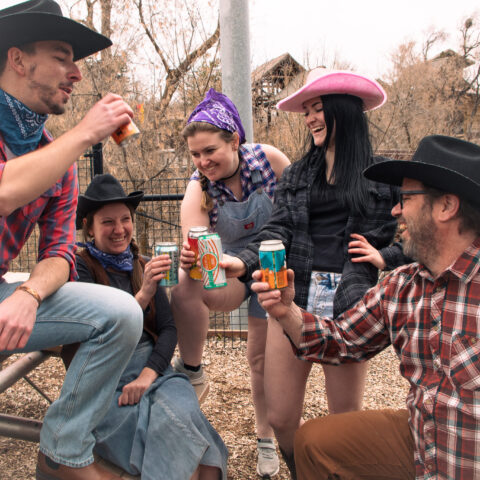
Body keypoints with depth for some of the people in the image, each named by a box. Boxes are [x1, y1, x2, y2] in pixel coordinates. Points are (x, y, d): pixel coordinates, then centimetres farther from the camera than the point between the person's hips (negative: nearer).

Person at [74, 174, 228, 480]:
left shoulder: (143, 267, 12)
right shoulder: (79, 268, -3)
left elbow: (169, 329, 5)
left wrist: (147, 375, -12)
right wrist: (143, 295, -26)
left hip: (153, 368, 4)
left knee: (181, 414, -28)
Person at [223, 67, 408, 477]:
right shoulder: (296, 176, 13)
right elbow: (276, 233, 0)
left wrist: (384, 256, -6)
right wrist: (243, 263, -17)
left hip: (348, 304, -2)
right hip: (294, 299, 3)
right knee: (280, 419, 7)